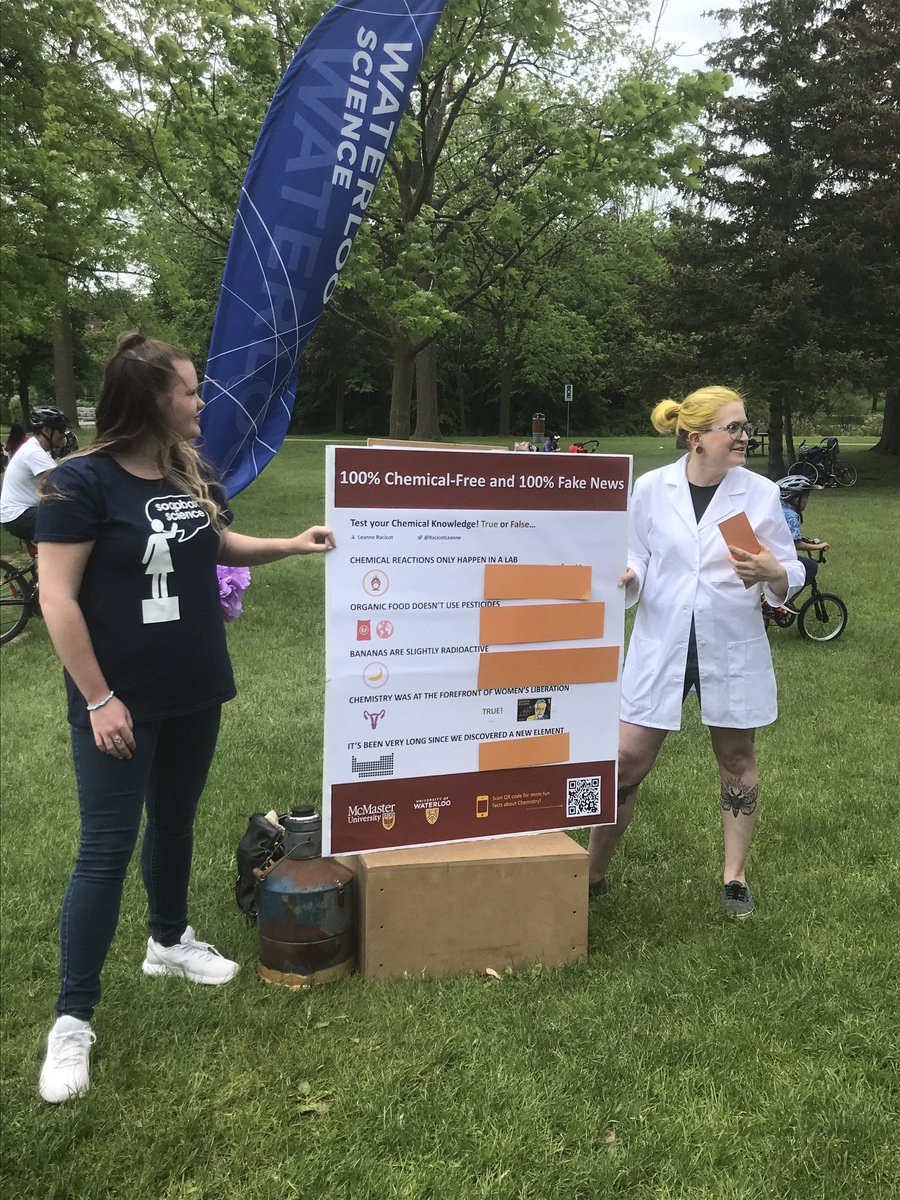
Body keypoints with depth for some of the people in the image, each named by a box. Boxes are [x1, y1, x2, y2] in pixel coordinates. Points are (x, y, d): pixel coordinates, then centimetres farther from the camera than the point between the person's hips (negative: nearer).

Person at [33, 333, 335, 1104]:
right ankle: (73, 1017, 12)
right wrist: (99, 699, -19)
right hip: (121, 699, -6)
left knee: (175, 823, 21)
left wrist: (293, 545, 8)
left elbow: (220, 545, 21)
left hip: (194, 692, 6)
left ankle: (169, 941, 43)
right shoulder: (83, 482, -17)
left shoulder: (191, 475, 3)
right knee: (107, 849, -1)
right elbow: (57, 598, -18)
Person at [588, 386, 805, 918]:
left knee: (737, 759, 13)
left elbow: (791, 576, 0)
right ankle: (594, 874, 19)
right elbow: (640, 565, 5)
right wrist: (626, 577, -18)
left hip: (733, 649, 1)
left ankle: (735, 876, 32)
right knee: (628, 759, 0)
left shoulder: (761, 493, -3)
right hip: (661, 645, 0)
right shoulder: (651, 488, -3)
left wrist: (772, 573, -22)